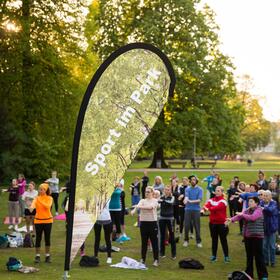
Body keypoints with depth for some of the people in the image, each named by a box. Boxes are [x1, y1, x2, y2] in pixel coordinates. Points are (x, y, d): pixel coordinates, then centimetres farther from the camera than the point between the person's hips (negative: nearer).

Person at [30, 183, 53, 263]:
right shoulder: (37, 198, 1)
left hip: (47, 220, 0)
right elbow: (33, 203, -20)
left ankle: (47, 256, 16)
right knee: (38, 239, 1)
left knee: (47, 239, 6)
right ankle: (37, 256, 8)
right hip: (38, 221, 0)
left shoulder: (49, 198, -1)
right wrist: (32, 207, -43)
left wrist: (40, 201, -28)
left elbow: (48, 206, -19)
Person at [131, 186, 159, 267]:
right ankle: (143, 259, 17)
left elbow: (150, 207, -20)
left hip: (153, 222, -3)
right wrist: (134, 210, -36)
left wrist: (140, 206, -25)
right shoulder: (142, 200, 8)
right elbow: (138, 206, -13)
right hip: (143, 222, 3)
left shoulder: (155, 201, 0)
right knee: (144, 242, 8)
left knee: (154, 242, 1)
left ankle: (156, 260, 7)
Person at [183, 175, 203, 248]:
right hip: (188, 209, 2)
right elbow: (186, 196, -11)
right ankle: (186, 240, 16)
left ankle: (198, 241, 11)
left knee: (197, 226, 1)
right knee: (187, 225, 3)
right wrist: (185, 200, -34)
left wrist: (191, 201, -19)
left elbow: (199, 200, -8)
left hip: (196, 210, -2)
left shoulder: (200, 189, 1)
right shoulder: (187, 189, 7)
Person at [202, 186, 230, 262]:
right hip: (213, 223, 5)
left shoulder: (223, 201, -9)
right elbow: (206, 205, -12)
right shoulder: (211, 200, 7)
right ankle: (214, 255, 19)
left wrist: (209, 208, -34)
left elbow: (217, 207, -26)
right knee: (214, 239, 11)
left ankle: (226, 256, 11)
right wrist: (203, 209, -34)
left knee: (223, 239, 2)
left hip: (221, 223, -4)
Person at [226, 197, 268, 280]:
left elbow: (252, 217, -26)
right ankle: (249, 273, 23)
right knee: (249, 255, 13)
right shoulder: (247, 210, 11)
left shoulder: (258, 210, -9)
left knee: (258, 256, -5)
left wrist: (242, 214, -17)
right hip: (247, 236, 7)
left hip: (257, 236, -7)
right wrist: (231, 219, -20)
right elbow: (239, 215, -3)